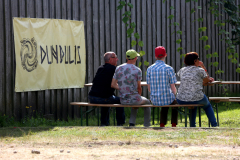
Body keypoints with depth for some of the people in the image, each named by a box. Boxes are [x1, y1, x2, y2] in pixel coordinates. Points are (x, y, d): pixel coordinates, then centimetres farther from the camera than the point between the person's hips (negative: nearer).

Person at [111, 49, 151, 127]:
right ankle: (147, 126, 30)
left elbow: (113, 85, 2)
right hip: (134, 99, -4)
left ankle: (131, 123, 25)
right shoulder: (137, 70, -13)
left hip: (123, 100, 4)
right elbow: (139, 88, -5)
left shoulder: (118, 68, 0)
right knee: (147, 102, 30)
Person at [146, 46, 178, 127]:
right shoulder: (169, 69, -11)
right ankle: (174, 125, 26)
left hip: (154, 100, 3)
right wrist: (174, 95, 15)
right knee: (175, 103, 32)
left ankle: (162, 125, 28)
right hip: (167, 99, -3)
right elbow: (173, 88, -7)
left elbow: (149, 88, 5)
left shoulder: (149, 69, -1)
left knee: (164, 106, 37)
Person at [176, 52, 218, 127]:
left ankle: (192, 126, 39)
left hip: (181, 100, 4)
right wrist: (203, 67, 22)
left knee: (193, 106, 40)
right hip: (197, 99, -4)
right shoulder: (200, 70, -5)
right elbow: (207, 80, 13)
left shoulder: (182, 70, 9)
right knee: (207, 106, 32)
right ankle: (214, 125, 26)